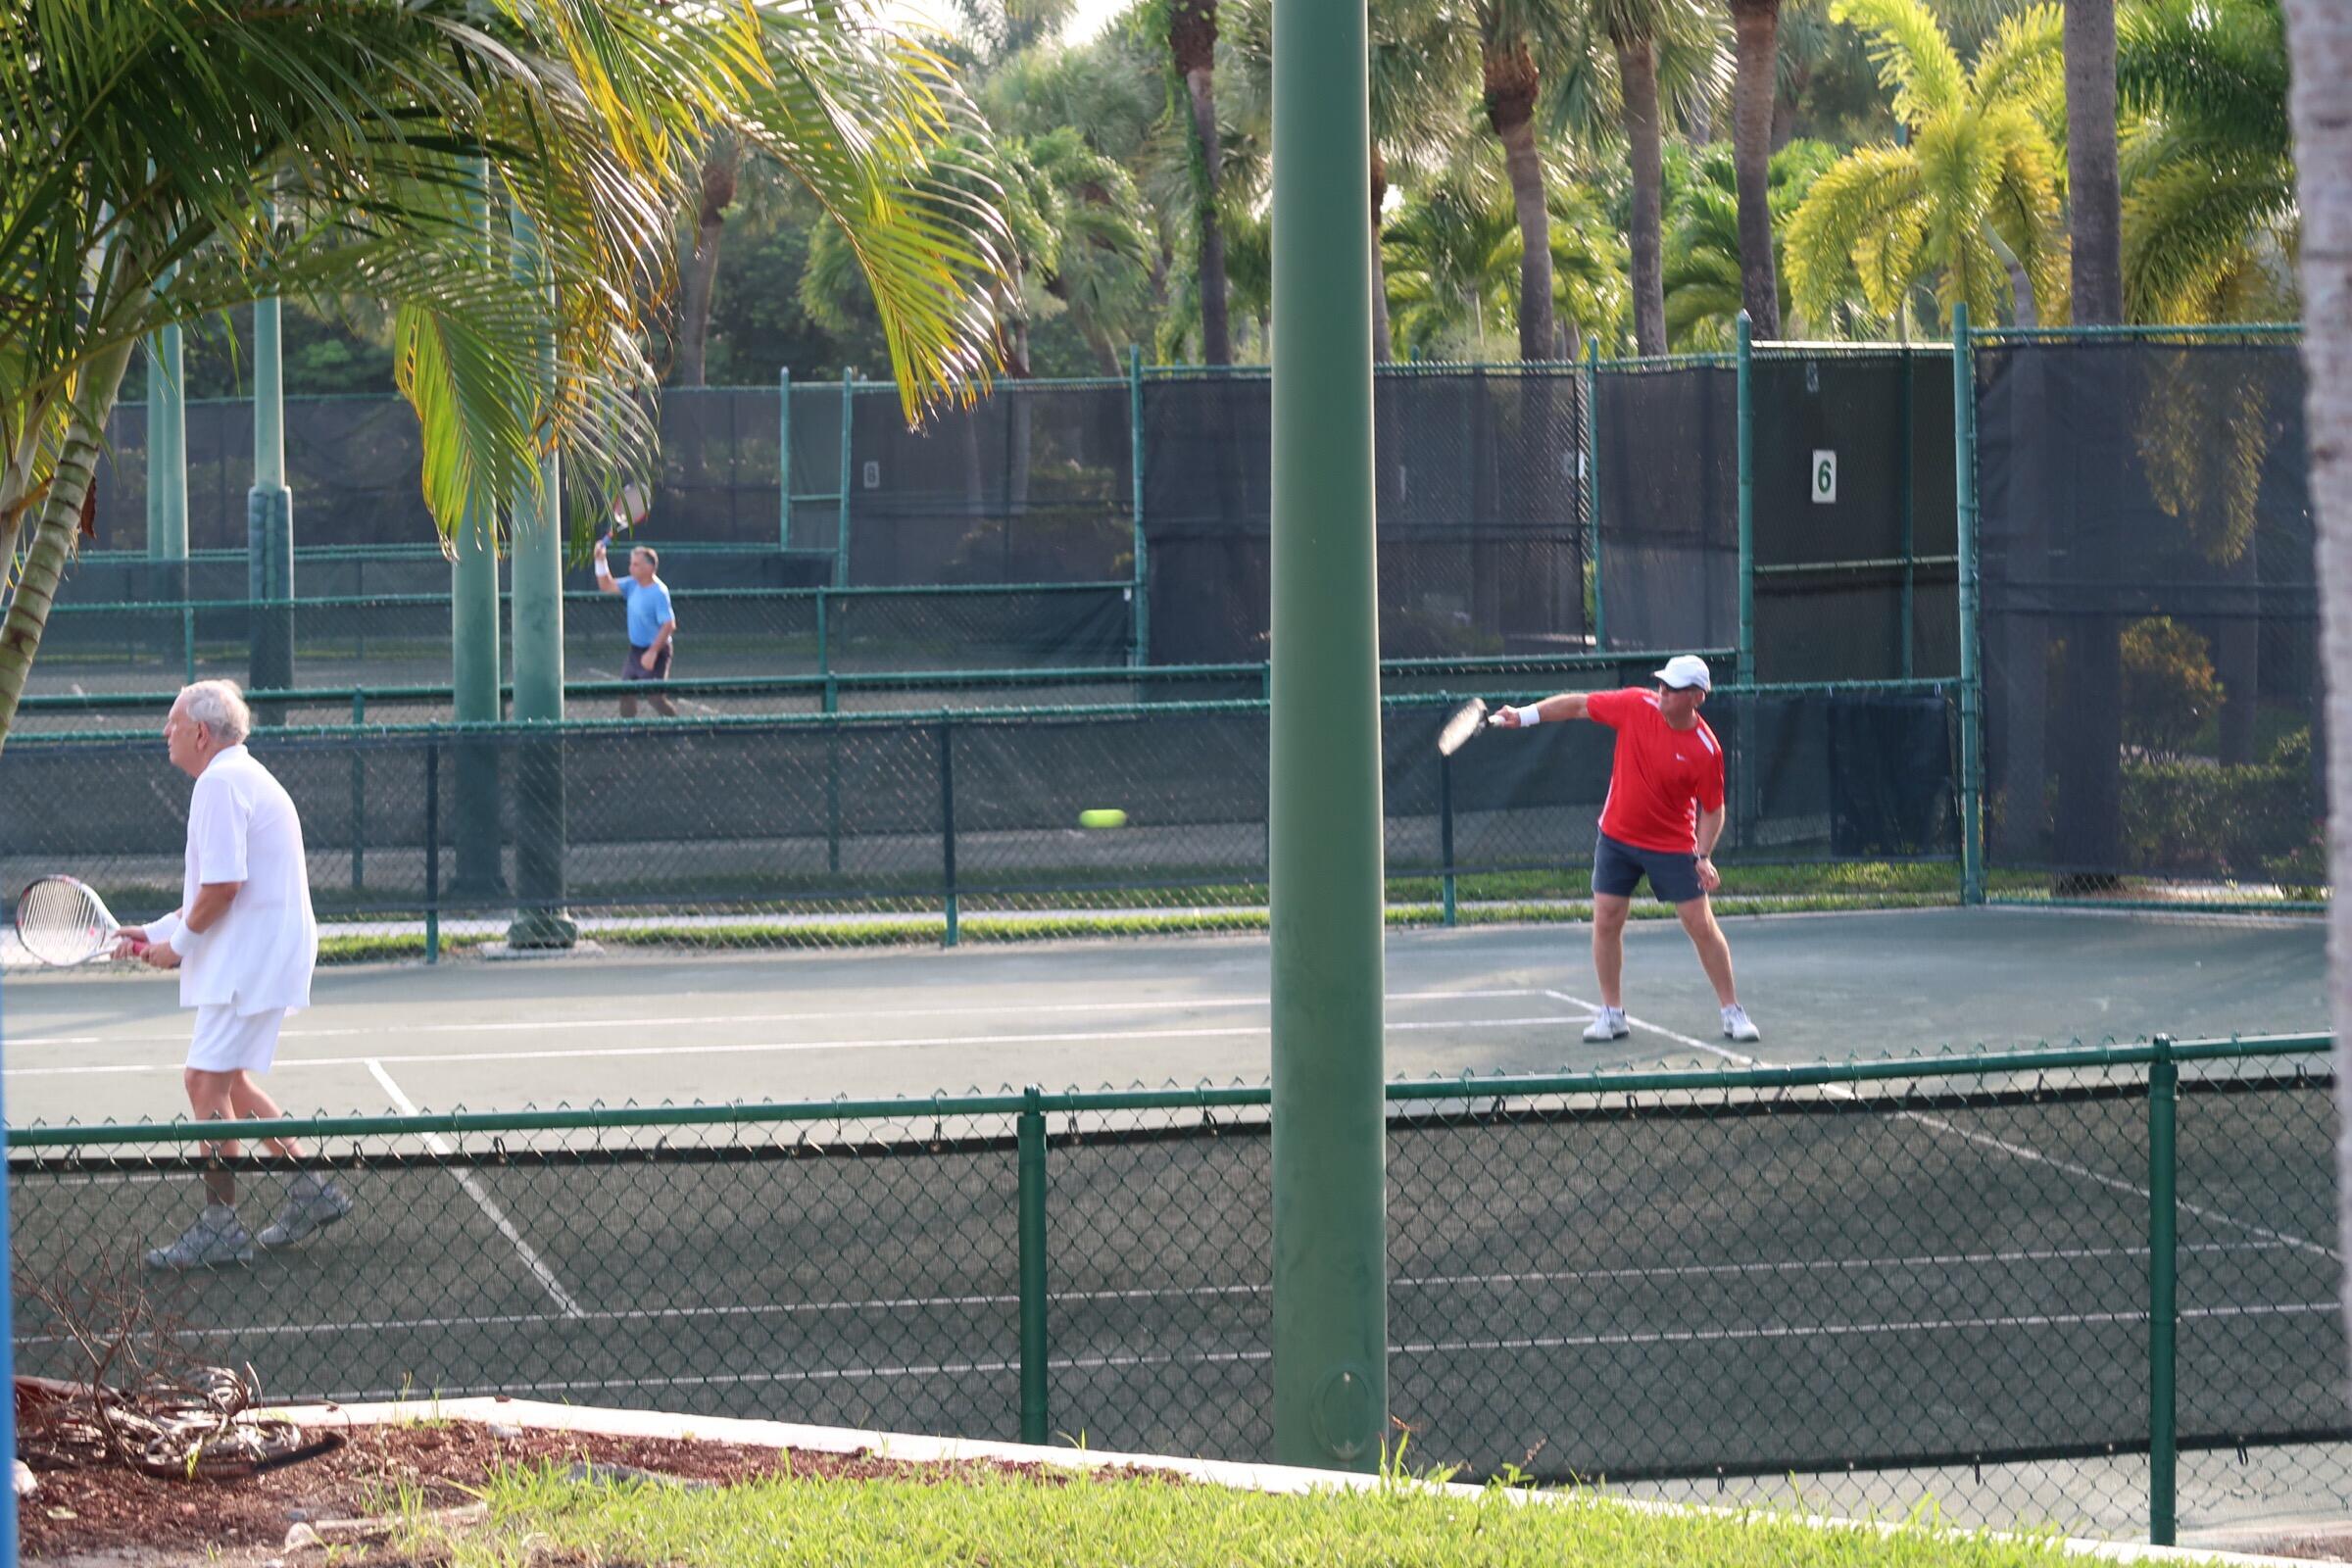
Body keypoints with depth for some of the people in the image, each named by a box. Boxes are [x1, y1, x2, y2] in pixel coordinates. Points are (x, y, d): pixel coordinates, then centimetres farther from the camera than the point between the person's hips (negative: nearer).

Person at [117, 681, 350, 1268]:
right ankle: (311, 1190, 20)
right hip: (253, 956, 11)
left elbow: (222, 885, -23)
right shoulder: (240, 778, 19)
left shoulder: (221, 783, -15)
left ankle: (220, 1230, -5)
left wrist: (178, 942, -9)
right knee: (227, 1082, 18)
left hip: (251, 959, -11)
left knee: (207, 1083, -8)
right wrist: (156, 931, 16)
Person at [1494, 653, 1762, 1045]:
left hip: (1672, 846, -3)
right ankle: (1612, 1013, 12)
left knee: (1702, 926, -2)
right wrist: (1523, 715, -8)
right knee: (1605, 922, 0)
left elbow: (1712, 809, -9)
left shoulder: (1706, 750, -19)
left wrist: (1704, 858, -20)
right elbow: (1576, 705, -2)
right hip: (1617, 837, 3)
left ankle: (1733, 1012, 11)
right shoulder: (1636, 705, -12)